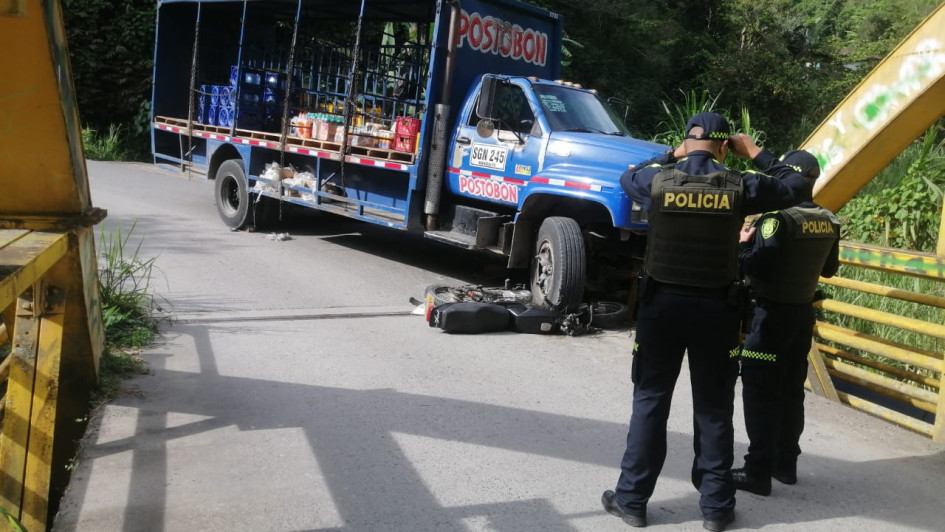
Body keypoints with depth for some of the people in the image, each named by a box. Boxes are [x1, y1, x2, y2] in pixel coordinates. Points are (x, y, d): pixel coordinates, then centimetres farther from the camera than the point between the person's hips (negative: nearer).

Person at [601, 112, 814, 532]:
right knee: (714, 407, 10)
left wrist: (671, 156, 20)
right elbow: (798, 188, 9)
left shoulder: (658, 180, -5)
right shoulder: (738, 186, -6)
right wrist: (756, 153, 12)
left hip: (662, 304, 0)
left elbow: (627, 177, 19)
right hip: (715, 308, 0)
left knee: (650, 401, 9)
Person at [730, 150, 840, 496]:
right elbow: (829, 269, 16)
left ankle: (758, 472, 1)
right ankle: (786, 464, 25)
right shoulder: (829, 223, 4)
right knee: (791, 390, 15)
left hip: (773, 313, -7)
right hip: (803, 312, 7)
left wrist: (742, 244, -7)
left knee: (760, 393, -2)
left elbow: (755, 267, -23)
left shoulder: (779, 218, -19)